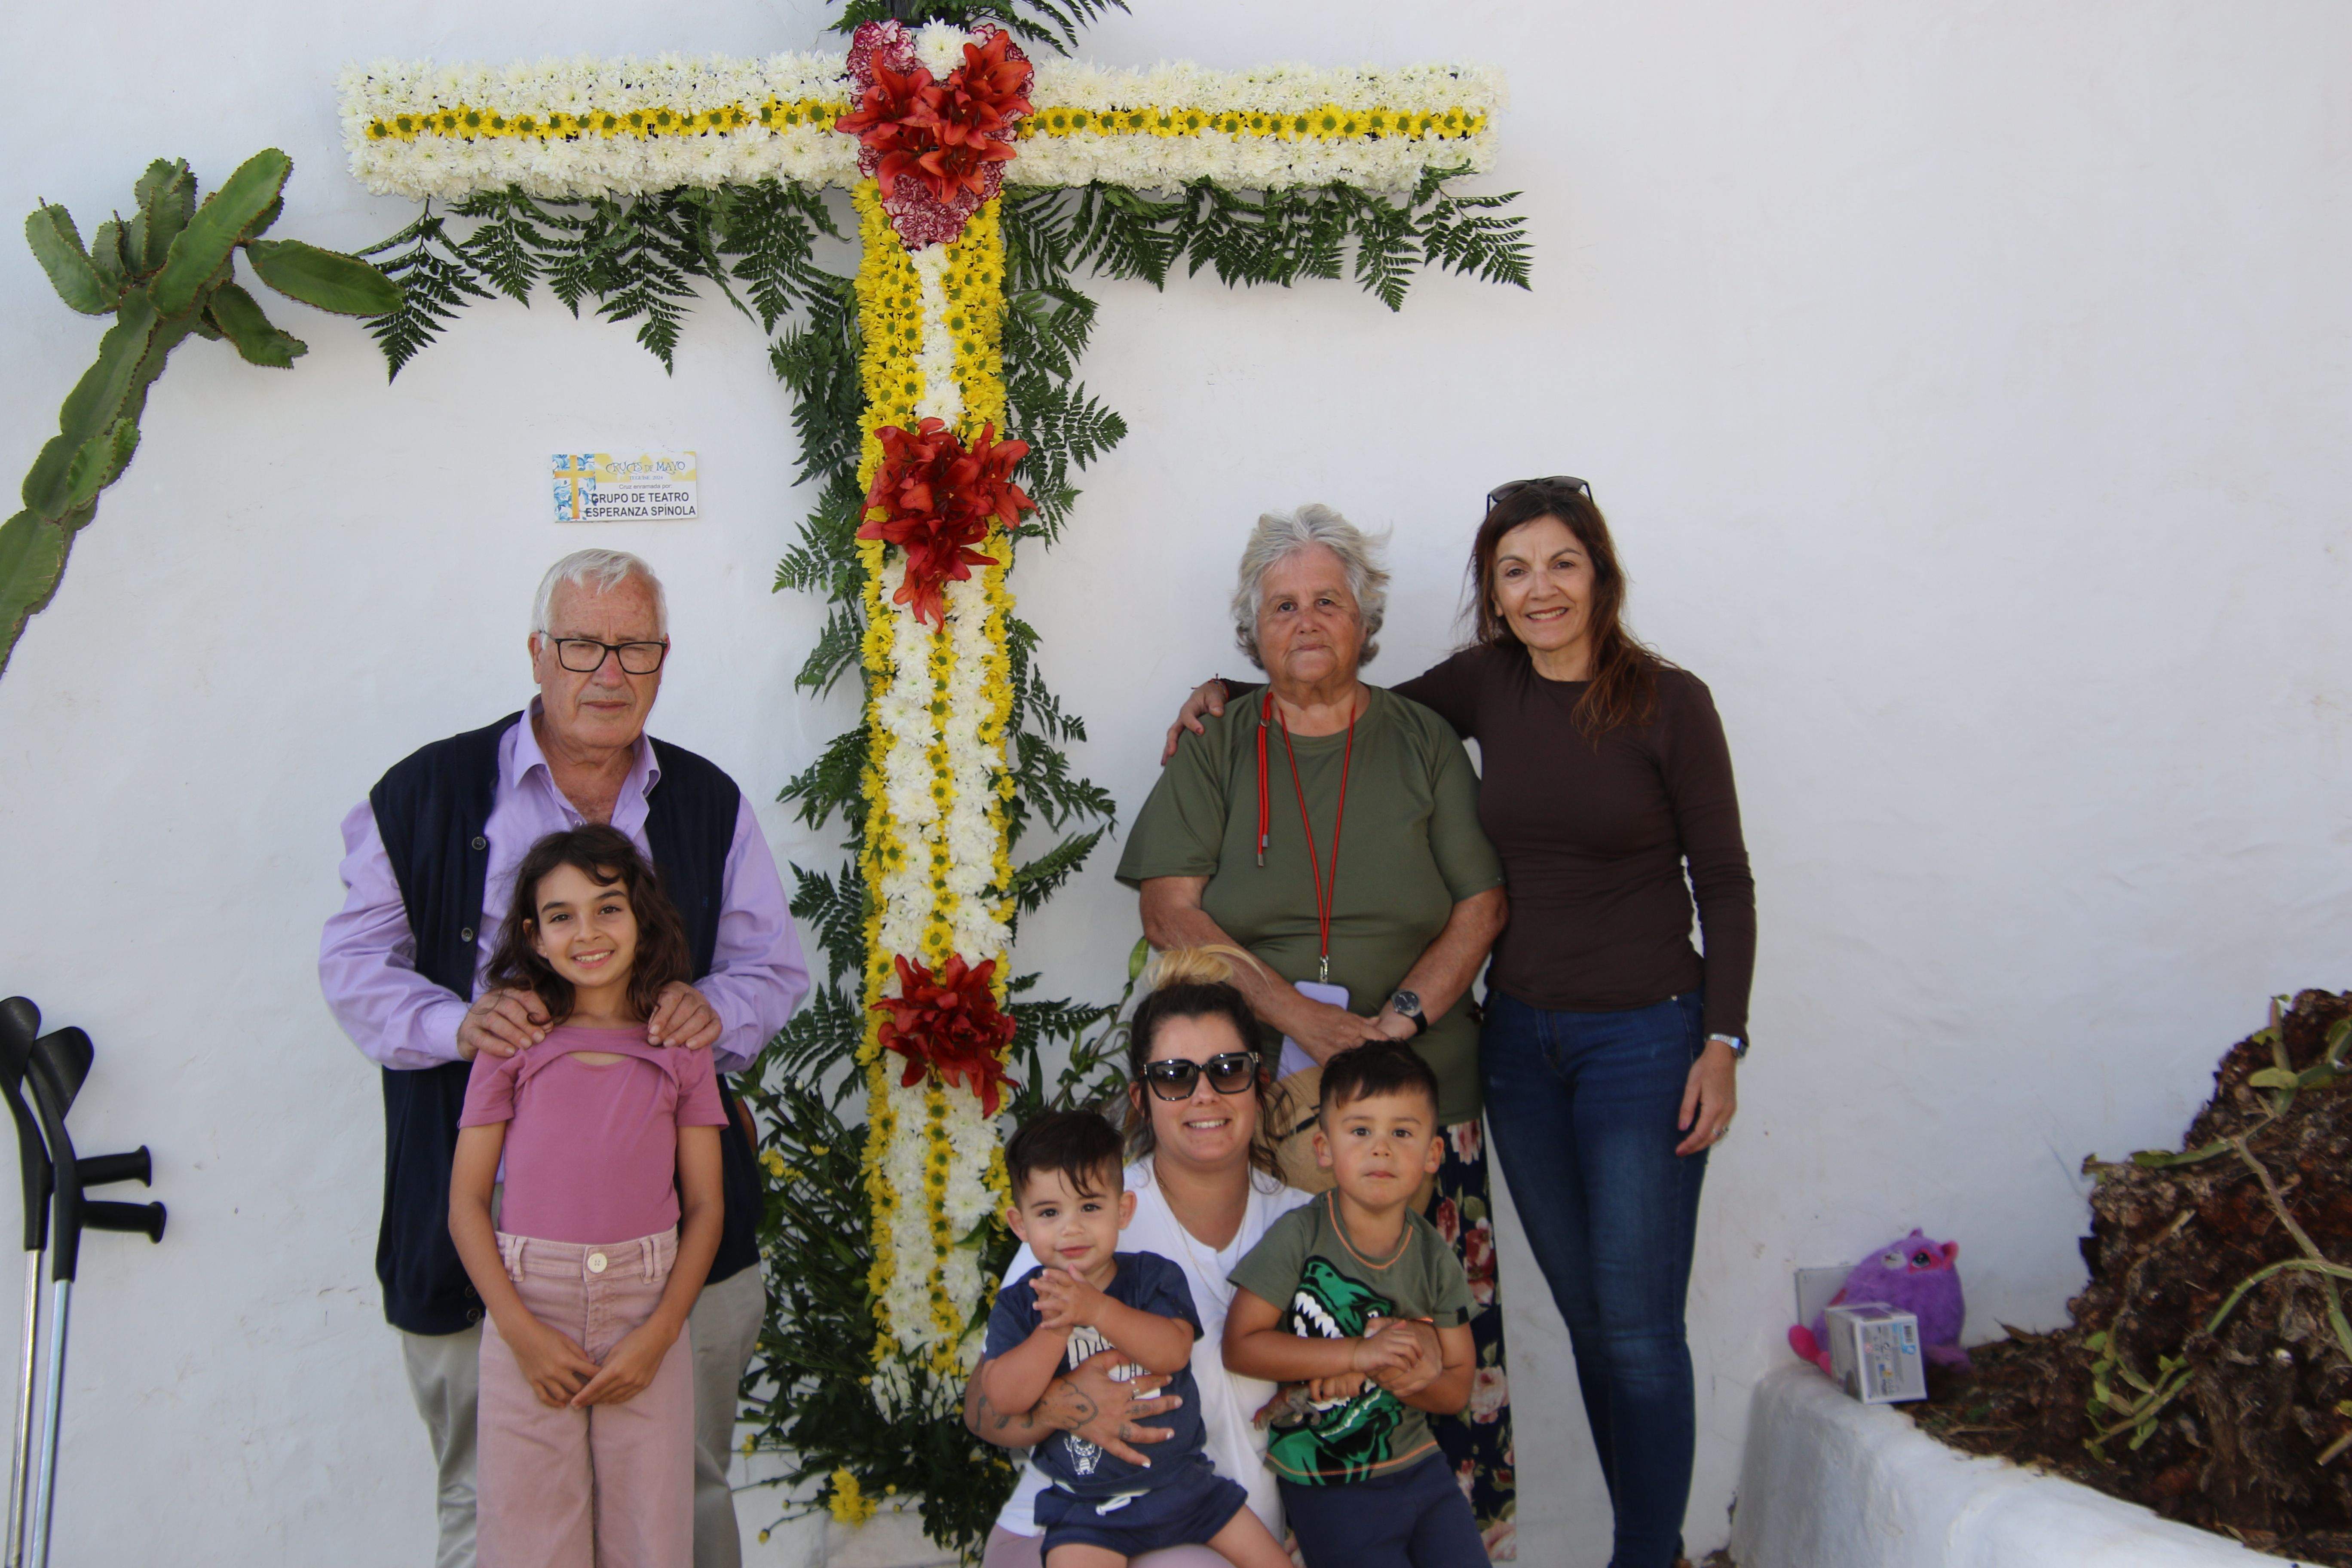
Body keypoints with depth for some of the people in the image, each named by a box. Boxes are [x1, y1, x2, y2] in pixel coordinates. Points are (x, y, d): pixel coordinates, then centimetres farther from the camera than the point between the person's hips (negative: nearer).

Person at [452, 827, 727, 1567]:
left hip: (646, 1317, 1)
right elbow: (466, 1202, 1)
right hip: (529, 1315, 0)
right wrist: (522, 1331, -8)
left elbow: (705, 1207, 4)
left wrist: (659, 1334, -7)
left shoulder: (679, 1047, 4)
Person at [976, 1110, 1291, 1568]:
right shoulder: (1019, 1303, -4)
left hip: (1183, 1477, 2)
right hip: (1085, 1502, -1)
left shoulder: (1155, 1277, -3)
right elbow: (1002, 1396, -17)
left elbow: (1174, 1352, -21)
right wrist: (1056, 1328, -30)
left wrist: (1096, 1310, -34)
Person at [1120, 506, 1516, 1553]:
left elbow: (1481, 907, 6)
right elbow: (1170, 911, -1)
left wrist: (1398, 1016, -11)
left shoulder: (1421, 741, 11)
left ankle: (1470, 1533, 10)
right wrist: (1300, 1017, -13)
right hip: (1254, 1089, 0)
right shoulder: (1216, 748, 9)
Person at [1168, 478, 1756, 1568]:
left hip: (1643, 1039, -4)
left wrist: (1721, 1042, -8)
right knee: (1586, 1316, 12)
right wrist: (1227, 694, 8)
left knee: (1638, 1327, -1)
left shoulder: (1669, 702, -7)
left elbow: (1724, 881, -3)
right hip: (1519, 1038, 4)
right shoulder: (1484, 686, 3)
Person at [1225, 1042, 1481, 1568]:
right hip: (1327, 1486, -4)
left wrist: (1408, 1379, -18)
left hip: (1419, 1467, 4)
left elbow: (1458, 1387, 5)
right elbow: (1240, 1345, -15)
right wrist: (1357, 1354, -20)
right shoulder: (1298, 1238, -11)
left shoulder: (1435, 1258, 0)